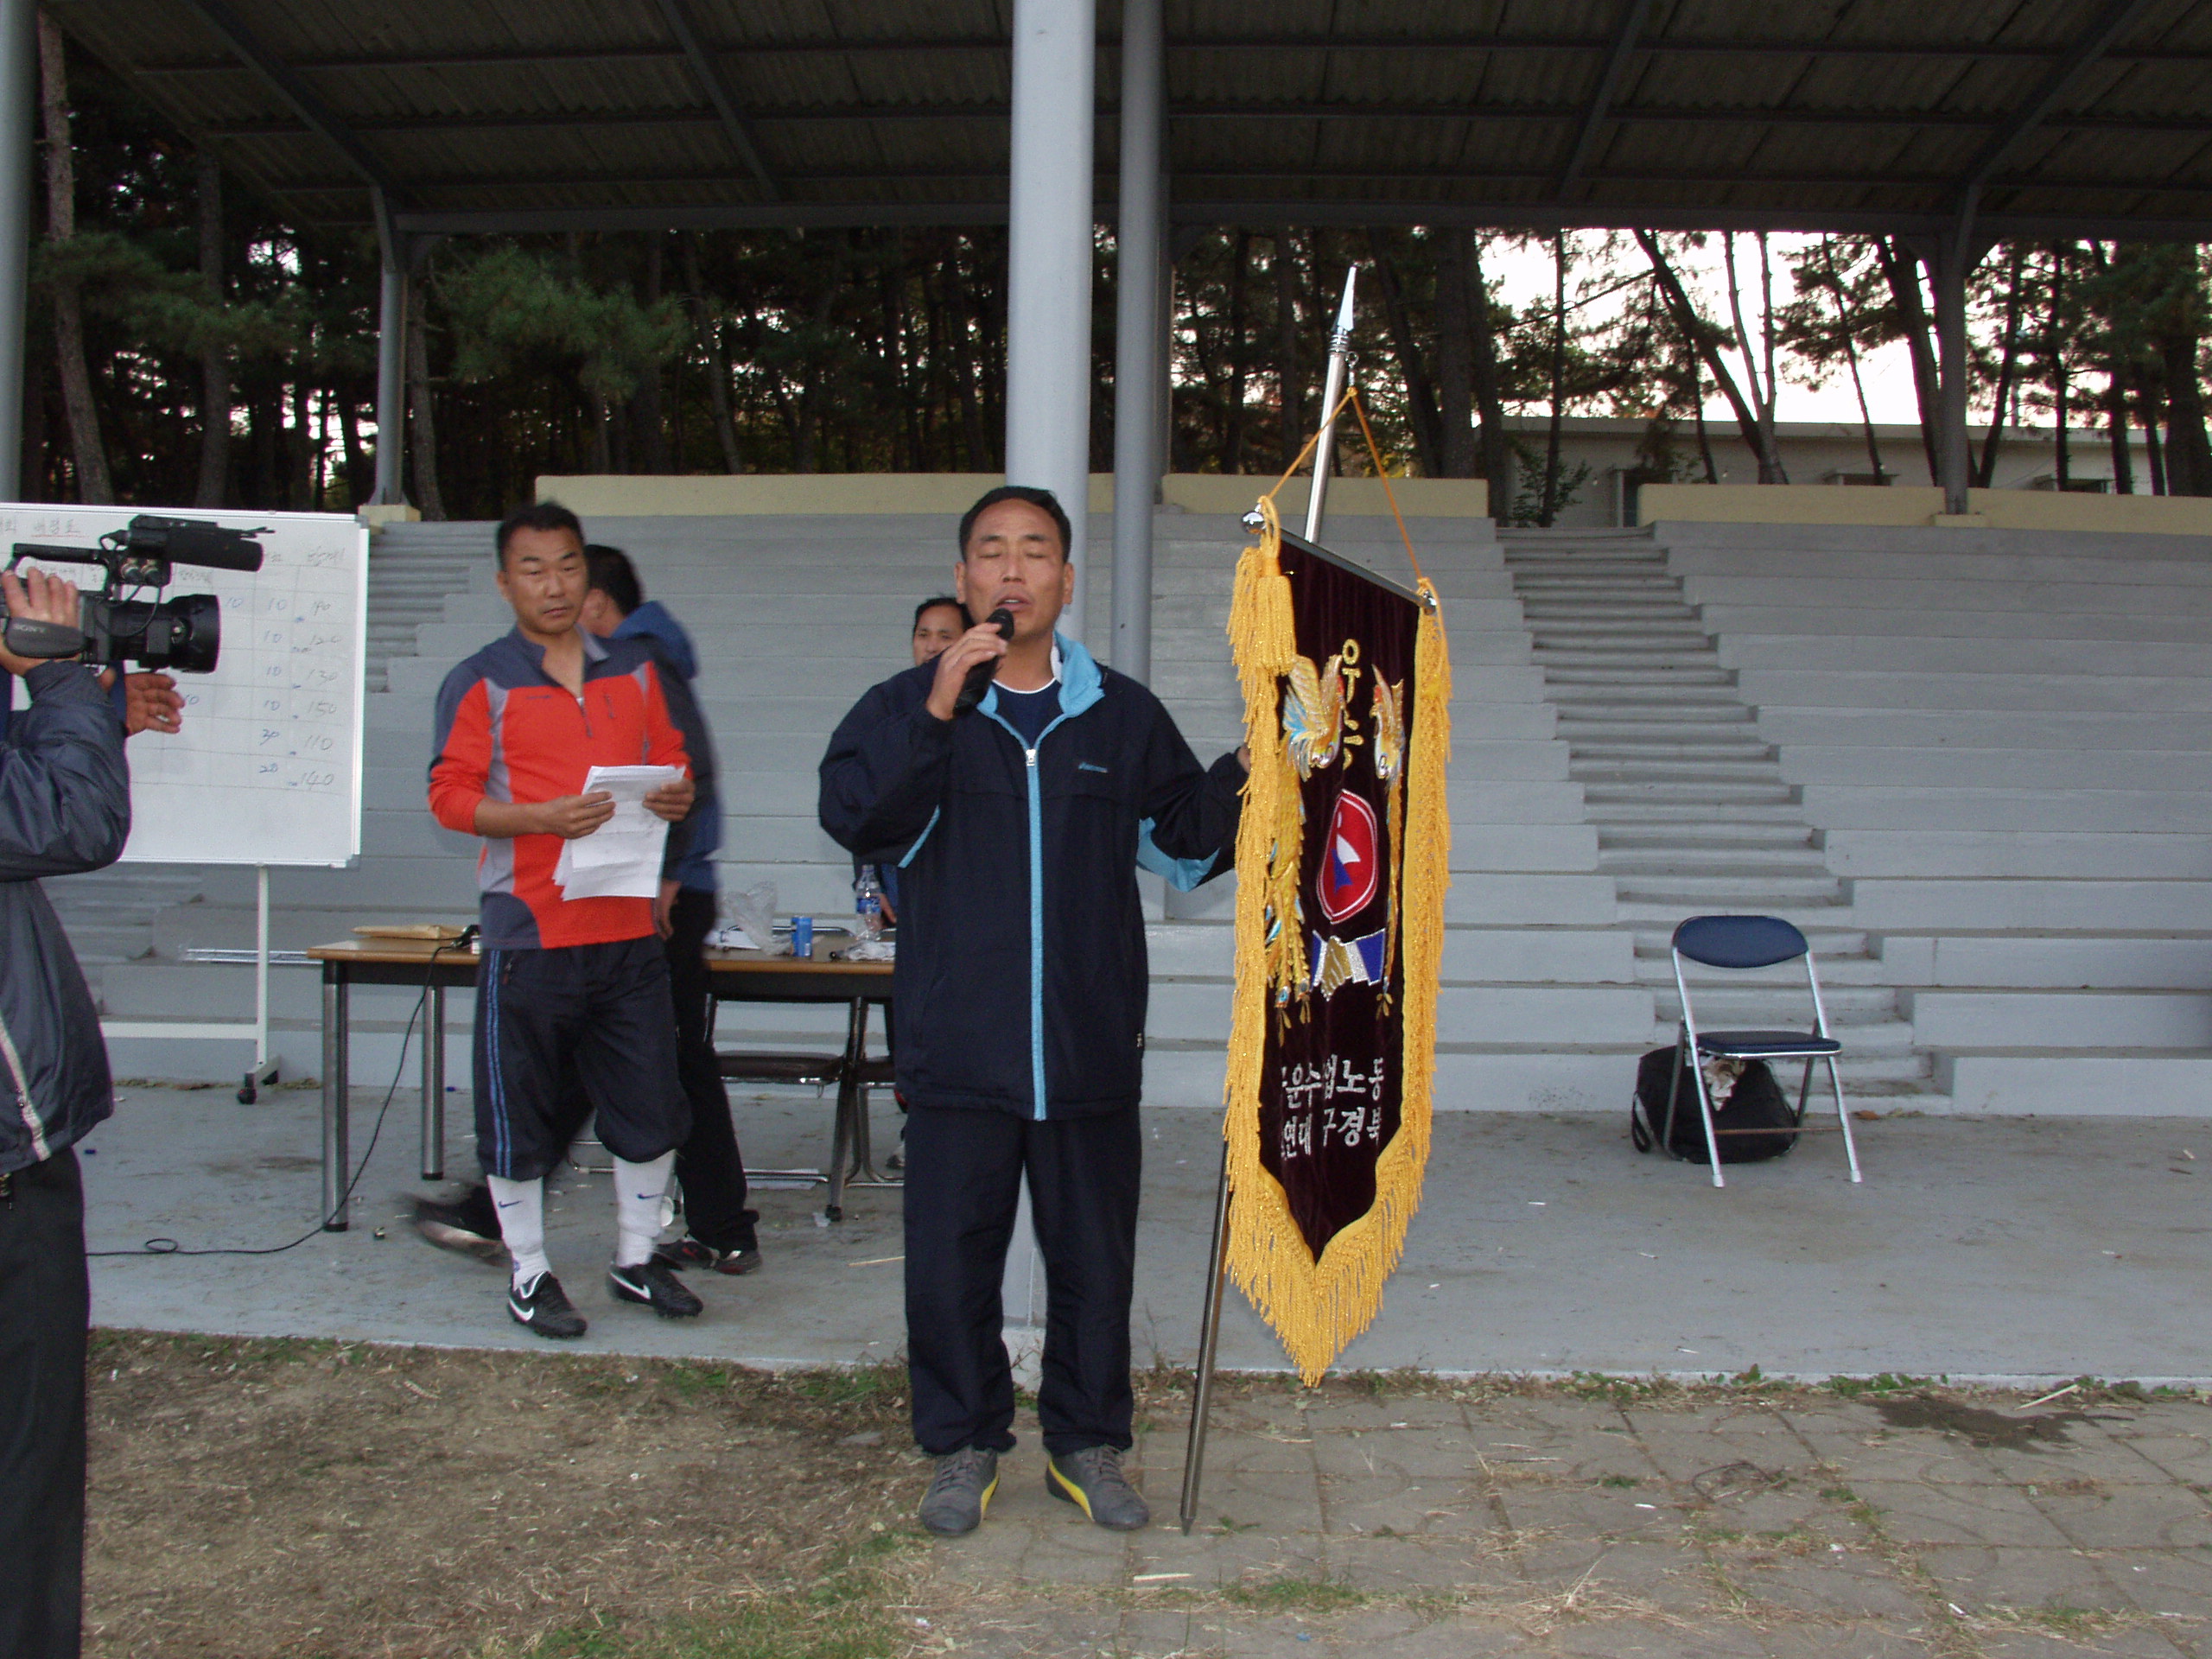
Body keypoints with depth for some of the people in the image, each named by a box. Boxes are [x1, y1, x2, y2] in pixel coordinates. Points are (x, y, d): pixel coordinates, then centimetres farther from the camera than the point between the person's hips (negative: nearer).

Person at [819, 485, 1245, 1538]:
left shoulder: (1123, 714, 8)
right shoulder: (908, 707, 1)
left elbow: (1187, 841, 12)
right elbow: (852, 815, -15)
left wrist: (1249, 774, -6)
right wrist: (935, 715, -24)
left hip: (1092, 1052, 2)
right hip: (957, 1051, -1)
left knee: (1094, 1261, 12)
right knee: (950, 1262, 7)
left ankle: (1086, 1446, 30)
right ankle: (964, 1448, 26)